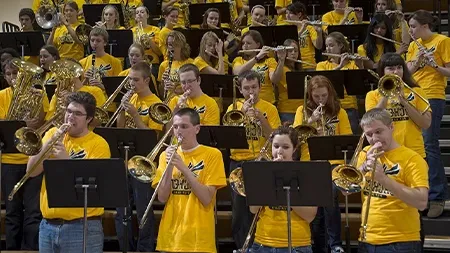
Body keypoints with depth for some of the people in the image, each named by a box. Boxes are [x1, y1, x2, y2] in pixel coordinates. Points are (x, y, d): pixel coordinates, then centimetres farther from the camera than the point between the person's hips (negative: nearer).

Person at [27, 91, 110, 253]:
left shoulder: (98, 144, -4)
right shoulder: (52, 134, 10)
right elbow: (32, 171, 1)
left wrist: (67, 159, -23)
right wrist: (50, 142, -10)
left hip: (82, 226, -4)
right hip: (48, 224, 4)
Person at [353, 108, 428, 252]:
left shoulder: (412, 159, -8)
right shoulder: (365, 154, 9)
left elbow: (422, 203, -19)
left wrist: (384, 179, -24)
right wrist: (365, 166, -11)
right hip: (367, 241, 5)